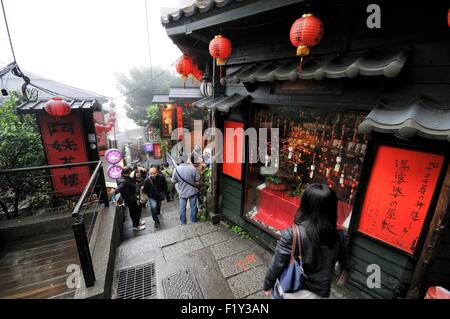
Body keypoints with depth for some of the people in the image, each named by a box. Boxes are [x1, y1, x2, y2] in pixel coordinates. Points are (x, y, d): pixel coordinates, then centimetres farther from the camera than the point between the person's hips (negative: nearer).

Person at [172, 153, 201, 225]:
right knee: (193, 206, 16)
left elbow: (173, 181, -5)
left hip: (182, 192, 2)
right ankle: (193, 219, 31)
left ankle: (183, 221, 28)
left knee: (182, 207, 16)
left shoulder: (177, 169, -13)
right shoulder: (193, 169, -21)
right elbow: (197, 179, -12)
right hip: (192, 191, -1)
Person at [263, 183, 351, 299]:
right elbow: (345, 259, 3)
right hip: (318, 293, 3)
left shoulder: (292, 235, -29)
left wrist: (267, 284, 0)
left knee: (277, 291, 28)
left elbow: (277, 264, -18)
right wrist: (346, 270, 26)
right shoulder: (339, 237, -17)